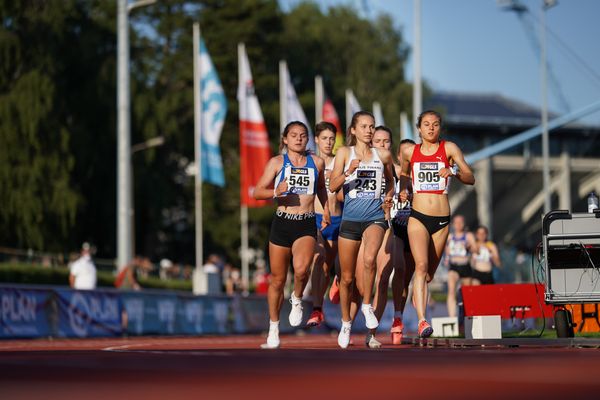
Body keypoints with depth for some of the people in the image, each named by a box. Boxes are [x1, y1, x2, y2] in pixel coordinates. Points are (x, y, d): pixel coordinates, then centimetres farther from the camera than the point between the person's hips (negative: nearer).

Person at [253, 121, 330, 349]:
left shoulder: (317, 163, 10)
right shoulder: (277, 162, 4)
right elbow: (257, 192, 0)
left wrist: (326, 210, 18)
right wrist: (276, 192, -18)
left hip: (307, 225, 0)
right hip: (282, 223, 0)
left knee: (301, 269, -28)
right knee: (277, 280, 5)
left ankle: (297, 300, 4)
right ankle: (273, 330, 20)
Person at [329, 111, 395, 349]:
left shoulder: (383, 155, 7)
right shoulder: (345, 152, 3)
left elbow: (390, 182, 25)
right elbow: (332, 187, -6)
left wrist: (389, 196, 5)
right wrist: (348, 171, -23)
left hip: (375, 217, 0)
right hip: (350, 218, 0)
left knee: (369, 258, -31)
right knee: (347, 277, 7)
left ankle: (367, 305, -12)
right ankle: (346, 323, 27)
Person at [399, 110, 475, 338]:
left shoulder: (449, 149, 3)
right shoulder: (409, 152, 8)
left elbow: (471, 179, -1)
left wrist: (453, 171, -20)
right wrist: (402, 190, 10)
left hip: (442, 220, 1)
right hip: (418, 217, -1)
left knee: (429, 273, 11)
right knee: (421, 266, -21)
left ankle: (416, 299, 41)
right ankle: (422, 321, -30)